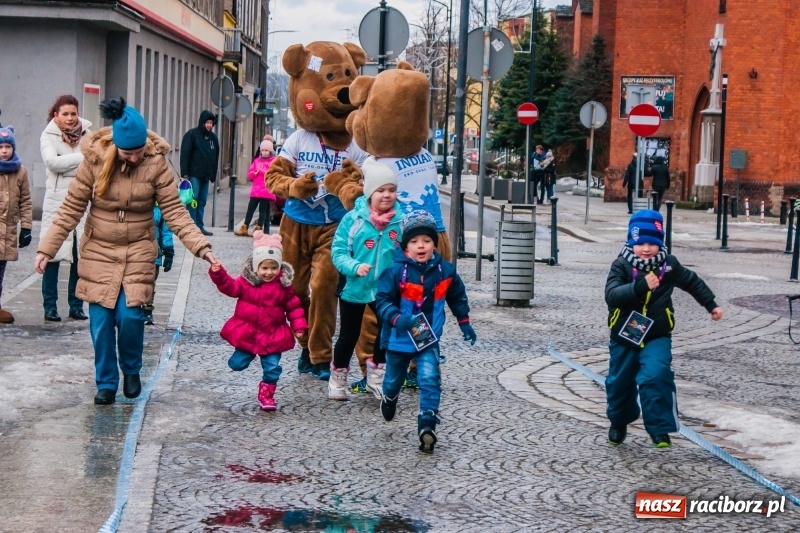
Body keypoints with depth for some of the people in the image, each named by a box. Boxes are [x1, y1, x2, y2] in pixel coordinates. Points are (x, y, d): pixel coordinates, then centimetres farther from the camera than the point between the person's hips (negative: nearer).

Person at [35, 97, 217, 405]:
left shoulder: (156, 163, -11)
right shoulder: (94, 160, -11)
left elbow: (175, 212, -9)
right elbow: (71, 209, -5)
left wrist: (201, 247, -19)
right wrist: (46, 249, -8)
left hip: (138, 253, -1)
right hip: (99, 253, 1)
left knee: (130, 316, -11)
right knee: (101, 321, -1)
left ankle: (131, 371, 17)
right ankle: (106, 383, 18)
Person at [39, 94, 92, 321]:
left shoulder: (87, 135, 8)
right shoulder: (48, 136, 0)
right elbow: (52, 162, -15)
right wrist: (83, 157, -14)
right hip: (57, 203, -3)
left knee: (80, 256, 4)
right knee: (53, 256, -1)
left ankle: (76, 306, 14)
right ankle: (50, 307, 6)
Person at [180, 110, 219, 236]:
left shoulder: (213, 137, 13)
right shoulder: (192, 135, -5)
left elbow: (216, 158, 18)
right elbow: (185, 155, -9)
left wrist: (213, 175, 13)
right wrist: (185, 173, -16)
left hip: (206, 175, 6)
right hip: (194, 174, -6)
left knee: (202, 201, 8)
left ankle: (200, 226, 11)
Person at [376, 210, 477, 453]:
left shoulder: (445, 272, -6)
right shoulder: (396, 272, -18)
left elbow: (457, 298, 12)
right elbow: (382, 301, -19)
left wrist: (464, 323, 16)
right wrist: (397, 319, -35)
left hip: (429, 340, 1)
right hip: (399, 338, -1)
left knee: (430, 380, -18)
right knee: (394, 379, 22)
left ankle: (427, 425, -17)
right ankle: (389, 398, 55)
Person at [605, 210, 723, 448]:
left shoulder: (669, 265, -4)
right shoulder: (621, 266, -13)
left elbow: (692, 282, 14)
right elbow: (611, 295, -29)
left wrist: (711, 305, 20)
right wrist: (641, 286, -42)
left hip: (657, 337, 0)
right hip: (624, 338, 0)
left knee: (656, 377, -21)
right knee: (620, 382, 13)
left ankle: (660, 429, -14)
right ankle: (619, 423, 39)